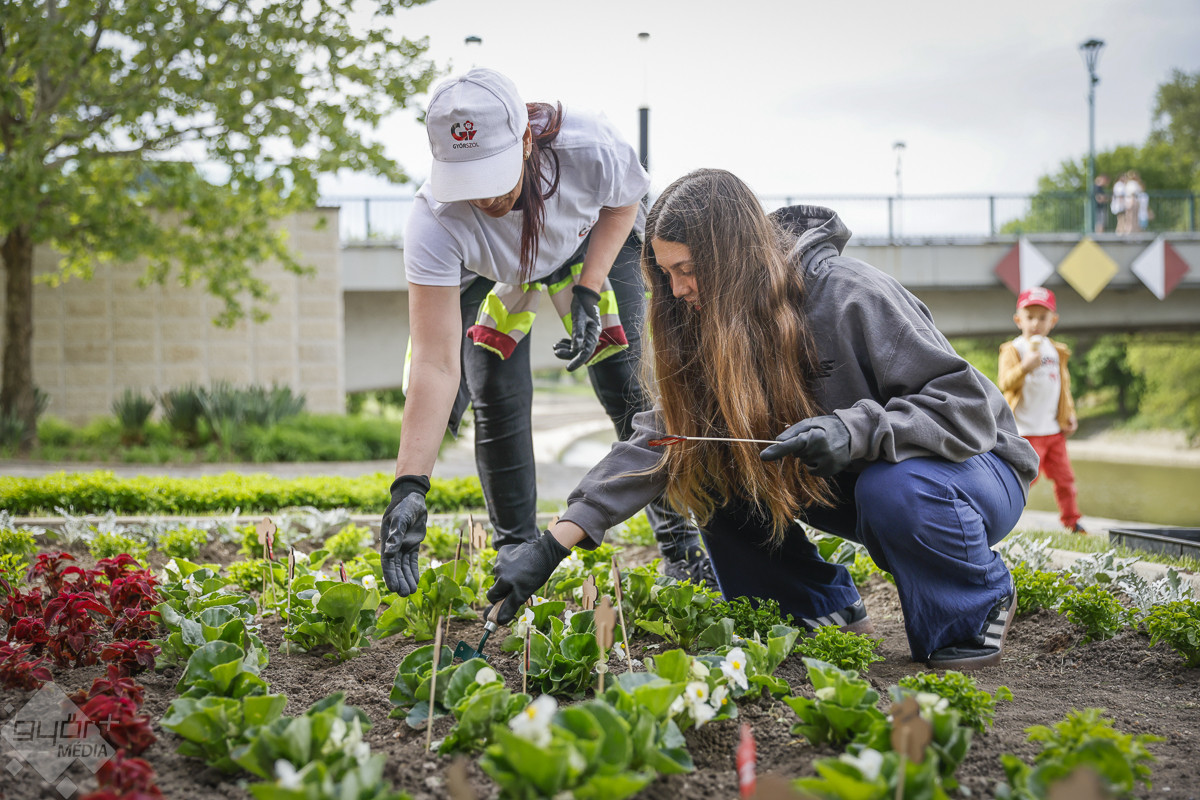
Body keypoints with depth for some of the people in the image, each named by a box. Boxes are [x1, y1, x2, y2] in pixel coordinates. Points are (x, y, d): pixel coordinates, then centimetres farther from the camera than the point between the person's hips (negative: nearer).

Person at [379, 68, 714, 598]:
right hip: (484, 274, 0)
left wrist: (588, 293, -22)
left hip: (594, 245, 0)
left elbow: (623, 203, -12)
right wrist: (409, 485, -48)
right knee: (497, 398, -13)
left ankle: (681, 545, 8)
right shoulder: (434, 226, -41)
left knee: (631, 388, -7)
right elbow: (435, 364, -42)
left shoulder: (590, 148, -40)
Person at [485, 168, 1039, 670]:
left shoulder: (852, 297, -26)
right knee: (709, 472, -12)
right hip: (845, 483, 6)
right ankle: (825, 612, 4)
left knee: (896, 487, -40)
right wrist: (553, 545, -21)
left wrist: (856, 430, -42)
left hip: (973, 468, -6)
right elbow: (658, 439, -12)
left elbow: (969, 406, -26)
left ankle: (977, 609, -8)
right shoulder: (711, 328, -6)